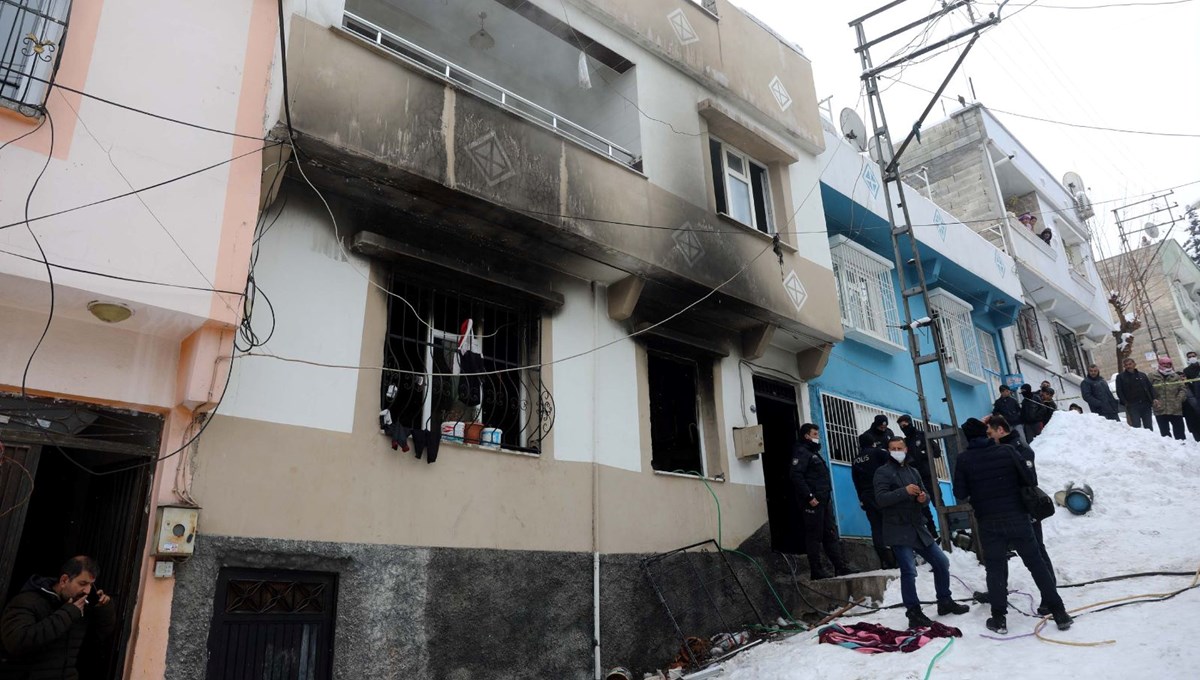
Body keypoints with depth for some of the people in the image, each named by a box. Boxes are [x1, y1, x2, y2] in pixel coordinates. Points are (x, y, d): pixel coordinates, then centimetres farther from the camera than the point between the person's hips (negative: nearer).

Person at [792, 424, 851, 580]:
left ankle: (840, 567, 13)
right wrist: (809, 497, -22)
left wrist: (827, 496, 15)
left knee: (831, 534, 10)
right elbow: (796, 476, -20)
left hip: (824, 501, 10)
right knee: (814, 536, -4)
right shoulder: (801, 452, -8)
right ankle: (816, 571, 0)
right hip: (813, 502, -10)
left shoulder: (814, 453, 22)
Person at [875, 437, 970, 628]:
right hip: (898, 530, -7)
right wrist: (904, 491, -25)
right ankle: (914, 614, -4)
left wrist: (924, 497, -7)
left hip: (918, 528, 7)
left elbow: (925, 496, 17)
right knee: (909, 571, -13)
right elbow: (880, 498, -17)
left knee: (942, 562, 12)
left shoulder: (913, 472, 17)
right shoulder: (883, 472, -5)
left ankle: (945, 602, 29)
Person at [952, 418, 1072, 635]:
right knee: (1037, 564, 12)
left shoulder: (964, 460, -7)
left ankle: (999, 618, 9)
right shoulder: (1007, 450, -5)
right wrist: (1012, 483, 15)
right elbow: (1031, 480, -5)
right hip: (1018, 519, 1)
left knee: (995, 569, 9)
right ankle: (1059, 612, 14)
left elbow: (960, 494, -5)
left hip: (989, 525, -1)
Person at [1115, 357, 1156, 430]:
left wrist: (1153, 399, -2)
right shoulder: (1120, 376, 4)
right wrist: (1124, 402, -10)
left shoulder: (1142, 375, 13)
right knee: (1136, 426, -7)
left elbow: (1150, 388, 12)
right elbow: (1119, 391, 0)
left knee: (1148, 426, 7)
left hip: (1145, 404, 3)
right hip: (1132, 406, -3)